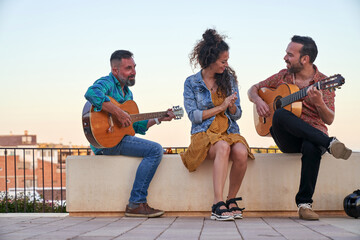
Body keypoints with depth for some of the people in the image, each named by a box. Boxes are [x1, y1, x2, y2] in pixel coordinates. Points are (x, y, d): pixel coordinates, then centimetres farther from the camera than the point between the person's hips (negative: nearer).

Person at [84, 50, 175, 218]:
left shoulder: (127, 93, 22)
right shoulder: (107, 83, -7)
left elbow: (136, 126, 26)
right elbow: (91, 94, -32)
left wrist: (159, 119, 19)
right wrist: (118, 113, -30)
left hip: (120, 139, 10)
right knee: (155, 150, -20)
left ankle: (139, 203, 7)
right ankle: (135, 203, -19)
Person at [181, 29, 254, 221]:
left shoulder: (229, 79, 13)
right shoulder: (191, 83, 4)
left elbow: (237, 114, 13)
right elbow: (193, 115, -4)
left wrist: (232, 106, -10)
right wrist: (221, 107, -8)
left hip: (229, 131, 3)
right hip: (204, 133, -3)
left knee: (241, 152, -32)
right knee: (223, 147, -38)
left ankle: (231, 200, -14)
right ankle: (218, 205, -42)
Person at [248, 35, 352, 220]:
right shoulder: (283, 77, 11)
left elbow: (329, 120, -7)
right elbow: (253, 89, 20)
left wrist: (319, 103, -28)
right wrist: (258, 101, -3)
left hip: (313, 134, -2)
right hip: (287, 139, 2)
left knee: (311, 147, -40)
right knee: (280, 114, -33)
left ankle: (304, 203, -30)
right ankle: (330, 143, -38)